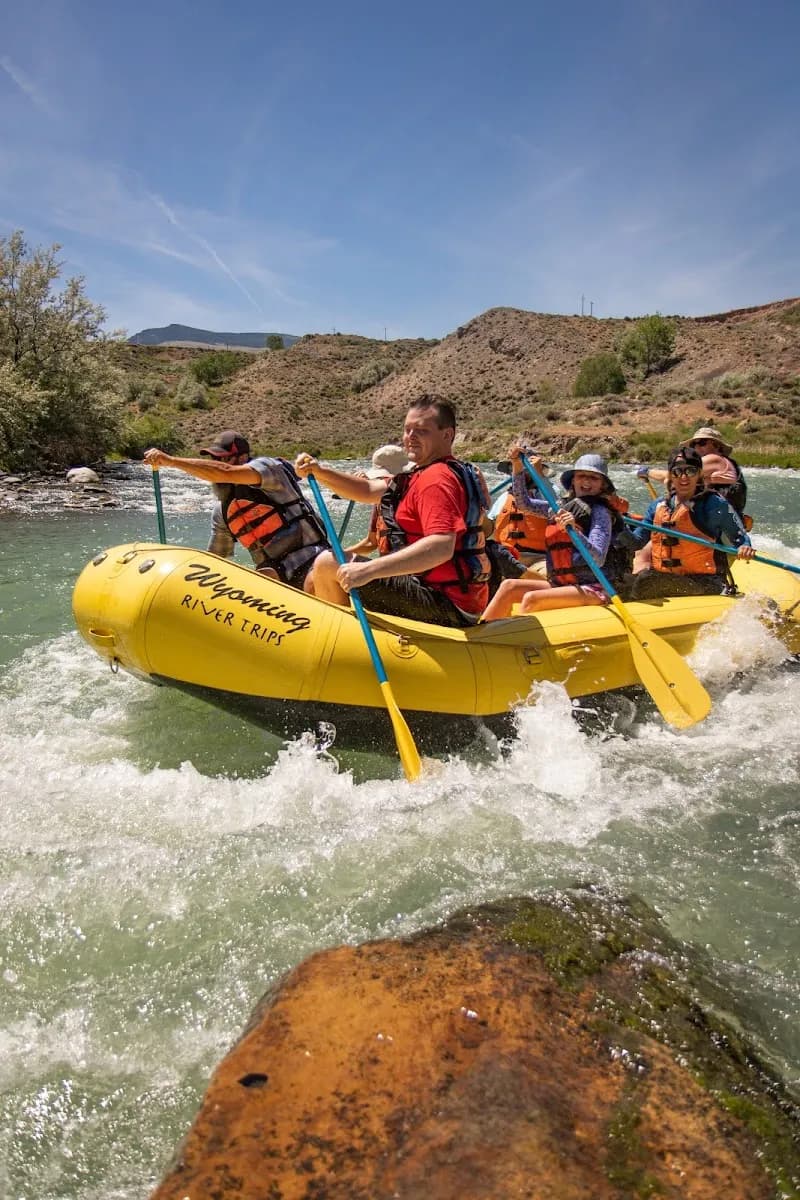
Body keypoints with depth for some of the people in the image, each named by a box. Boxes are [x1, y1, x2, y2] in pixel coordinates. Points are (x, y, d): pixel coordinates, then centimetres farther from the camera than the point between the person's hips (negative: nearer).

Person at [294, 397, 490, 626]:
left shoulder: (436, 479, -17)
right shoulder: (425, 474, 17)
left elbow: (442, 547, -31)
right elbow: (368, 490, 18)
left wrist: (369, 569, -35)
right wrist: (319, 472, 4)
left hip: (444, 604, -11)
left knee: (328, 565, -14)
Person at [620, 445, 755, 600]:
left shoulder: (715, 505, -2)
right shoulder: (659, 506, 13)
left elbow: (740, 538, 5)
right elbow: (636, 542, 12)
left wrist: (745, 548, -19)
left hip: (705, 584, -5)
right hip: (664, 578, 5)